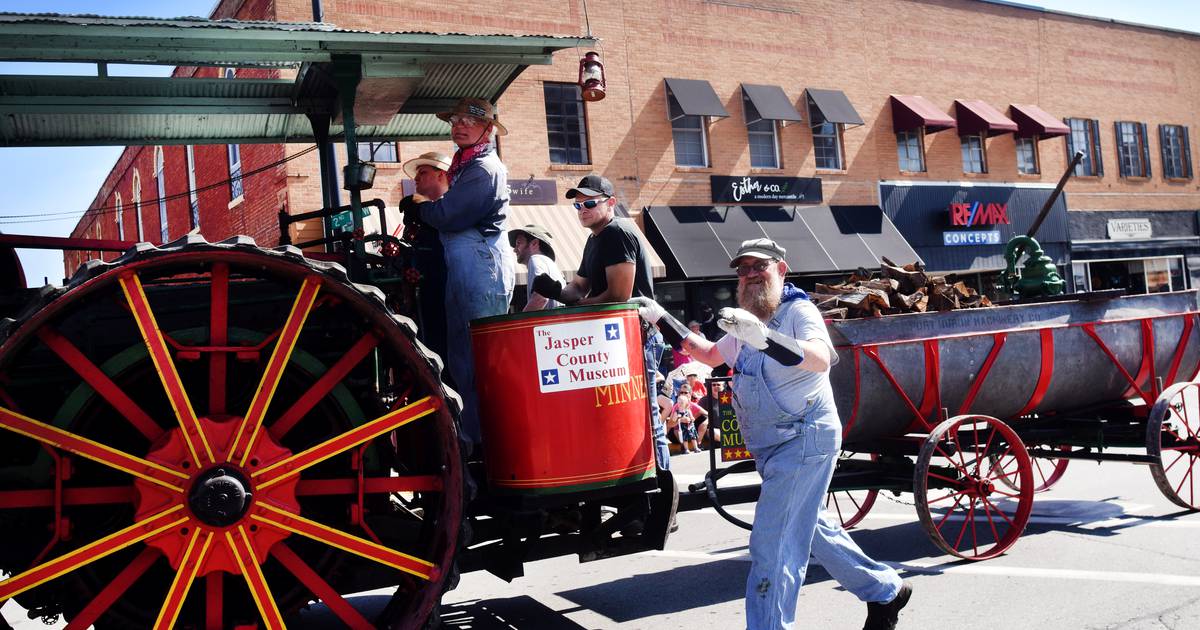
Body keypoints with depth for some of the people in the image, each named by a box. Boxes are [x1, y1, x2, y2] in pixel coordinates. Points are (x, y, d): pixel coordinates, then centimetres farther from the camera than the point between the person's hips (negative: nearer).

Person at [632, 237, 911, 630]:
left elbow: (820, 359, -34)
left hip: (804, 439, -10)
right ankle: (886, 590, 38)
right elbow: (710, 354, 28)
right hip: (775, 446, 10)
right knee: (810, 528, 21)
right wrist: (662, 319, 23)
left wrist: (763, 337, -49)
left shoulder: (799, 311, -14)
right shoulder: (748, 323, 13)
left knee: (772, 544, -12)